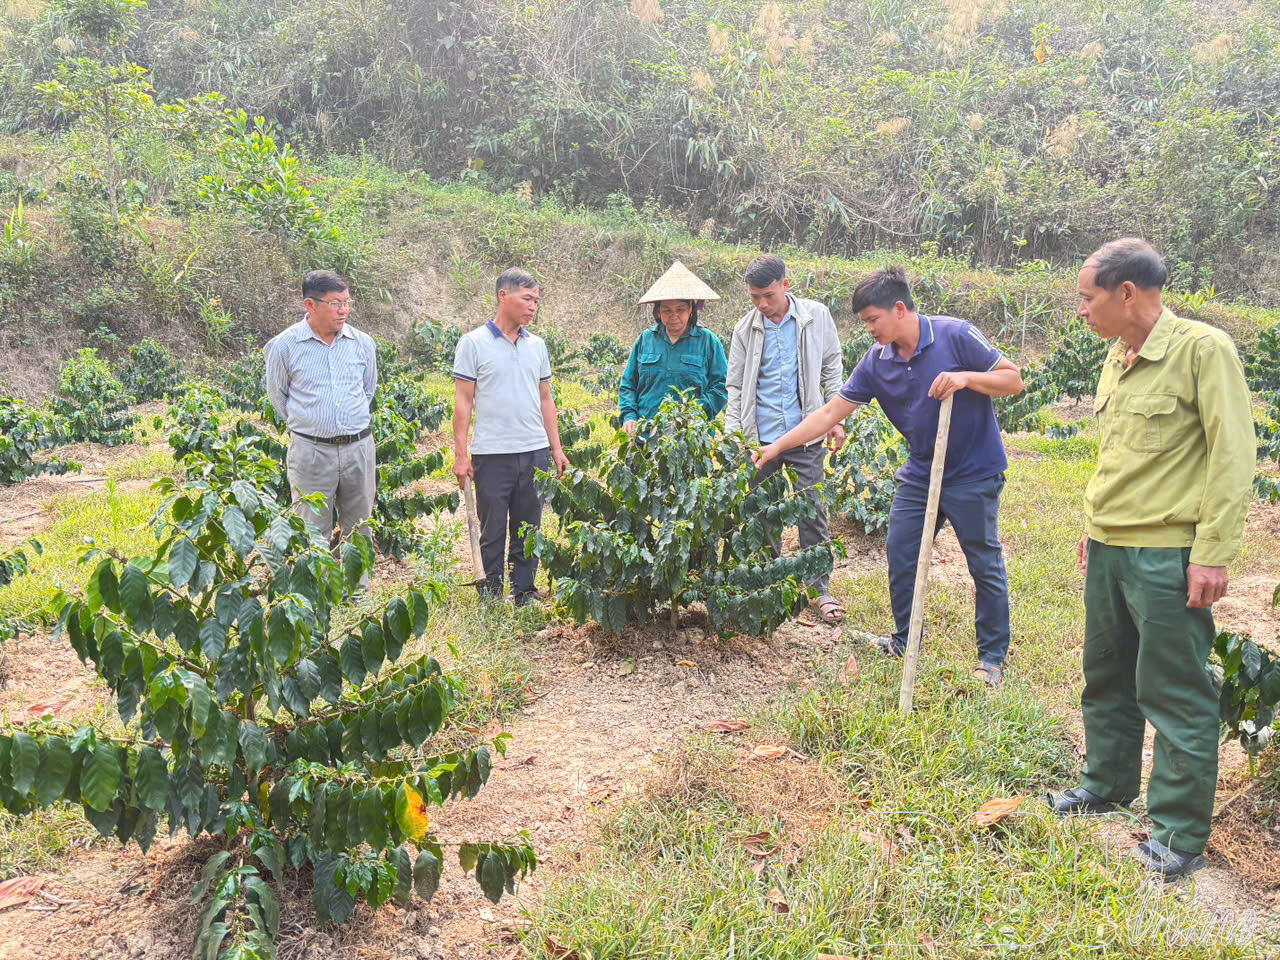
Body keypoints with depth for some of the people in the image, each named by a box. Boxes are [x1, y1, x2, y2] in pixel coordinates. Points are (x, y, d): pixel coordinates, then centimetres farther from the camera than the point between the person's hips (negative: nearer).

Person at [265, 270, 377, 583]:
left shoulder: (363, 343, 4)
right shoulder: (284, 346, -5)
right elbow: (277, 395, 9)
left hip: (358, 448, 3)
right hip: (310, 451, -3)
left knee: (358, 529, 11)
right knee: (314, 533, 1)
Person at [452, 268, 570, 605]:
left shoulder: (537, 345, 12)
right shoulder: (474, 343, -2)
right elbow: (463, 401, -3)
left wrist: (557, 448, 12)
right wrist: (461, 453, -8)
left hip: (535, 452, 4)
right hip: (492, 454, -4)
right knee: (493, 531, 4)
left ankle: (525, 593, 21)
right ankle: (491, 595, 15)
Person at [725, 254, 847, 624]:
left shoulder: (816, 317, 0)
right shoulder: (745, 329, 2)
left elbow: (832, 369, 9)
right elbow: (736, 388, 7)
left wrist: (836, 419, 4)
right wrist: (733, 435, -2)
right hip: (760, 438, 1)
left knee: (813, 512, 3)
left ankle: (820, 588, 15)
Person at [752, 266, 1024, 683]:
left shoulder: (956, 336, -16)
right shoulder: (876, 362, -2)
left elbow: (1013, 379, -11)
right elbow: (831, 413, -1)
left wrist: (966, 377, -29)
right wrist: (776, 447, -5)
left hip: (974, 473, -5)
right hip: (920, 473, 5)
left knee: (986, 565, 4)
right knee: (900, 554, 9)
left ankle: (992, 657, 18)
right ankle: (904, 641, 28)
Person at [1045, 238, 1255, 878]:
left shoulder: (1203, 350, -13)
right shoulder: (1118, 357, 11)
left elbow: (1233, 457, -15)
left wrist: (1213, 553, -18)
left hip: (1167, 555, -8)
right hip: (1108, 550, 8)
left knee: (1175, 696, 2)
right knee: (1105, 677, 19)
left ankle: (1180, 836, 14)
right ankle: (1106, 786, 37)